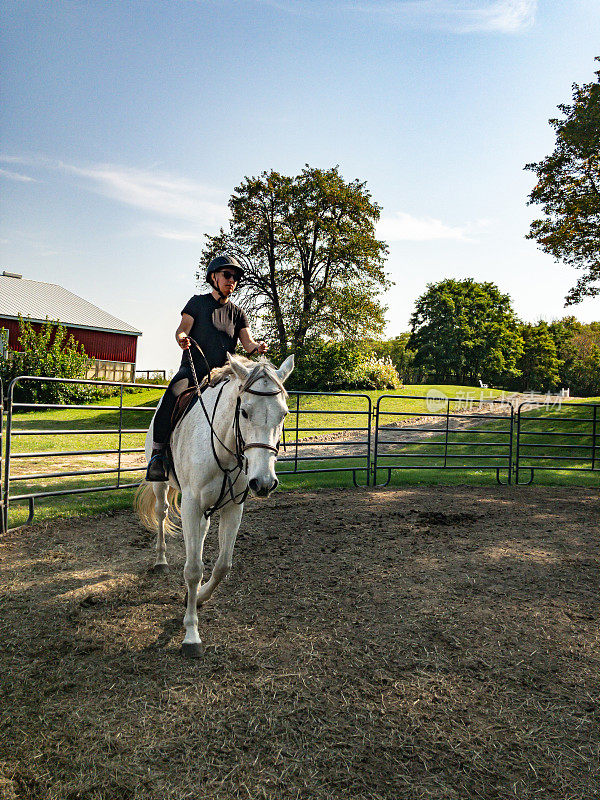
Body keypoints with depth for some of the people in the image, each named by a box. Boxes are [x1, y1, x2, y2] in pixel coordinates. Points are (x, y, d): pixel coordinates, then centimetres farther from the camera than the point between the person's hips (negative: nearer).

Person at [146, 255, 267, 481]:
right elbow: (182, 329, -1)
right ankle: (158, 452, -20)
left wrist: (256, 348, -21)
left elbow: (248, 342, 3)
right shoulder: (198, 302, 10)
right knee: (172, 396, -32)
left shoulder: (238, 313, 16)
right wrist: (182, 339, -26)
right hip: (192, 369, -3)